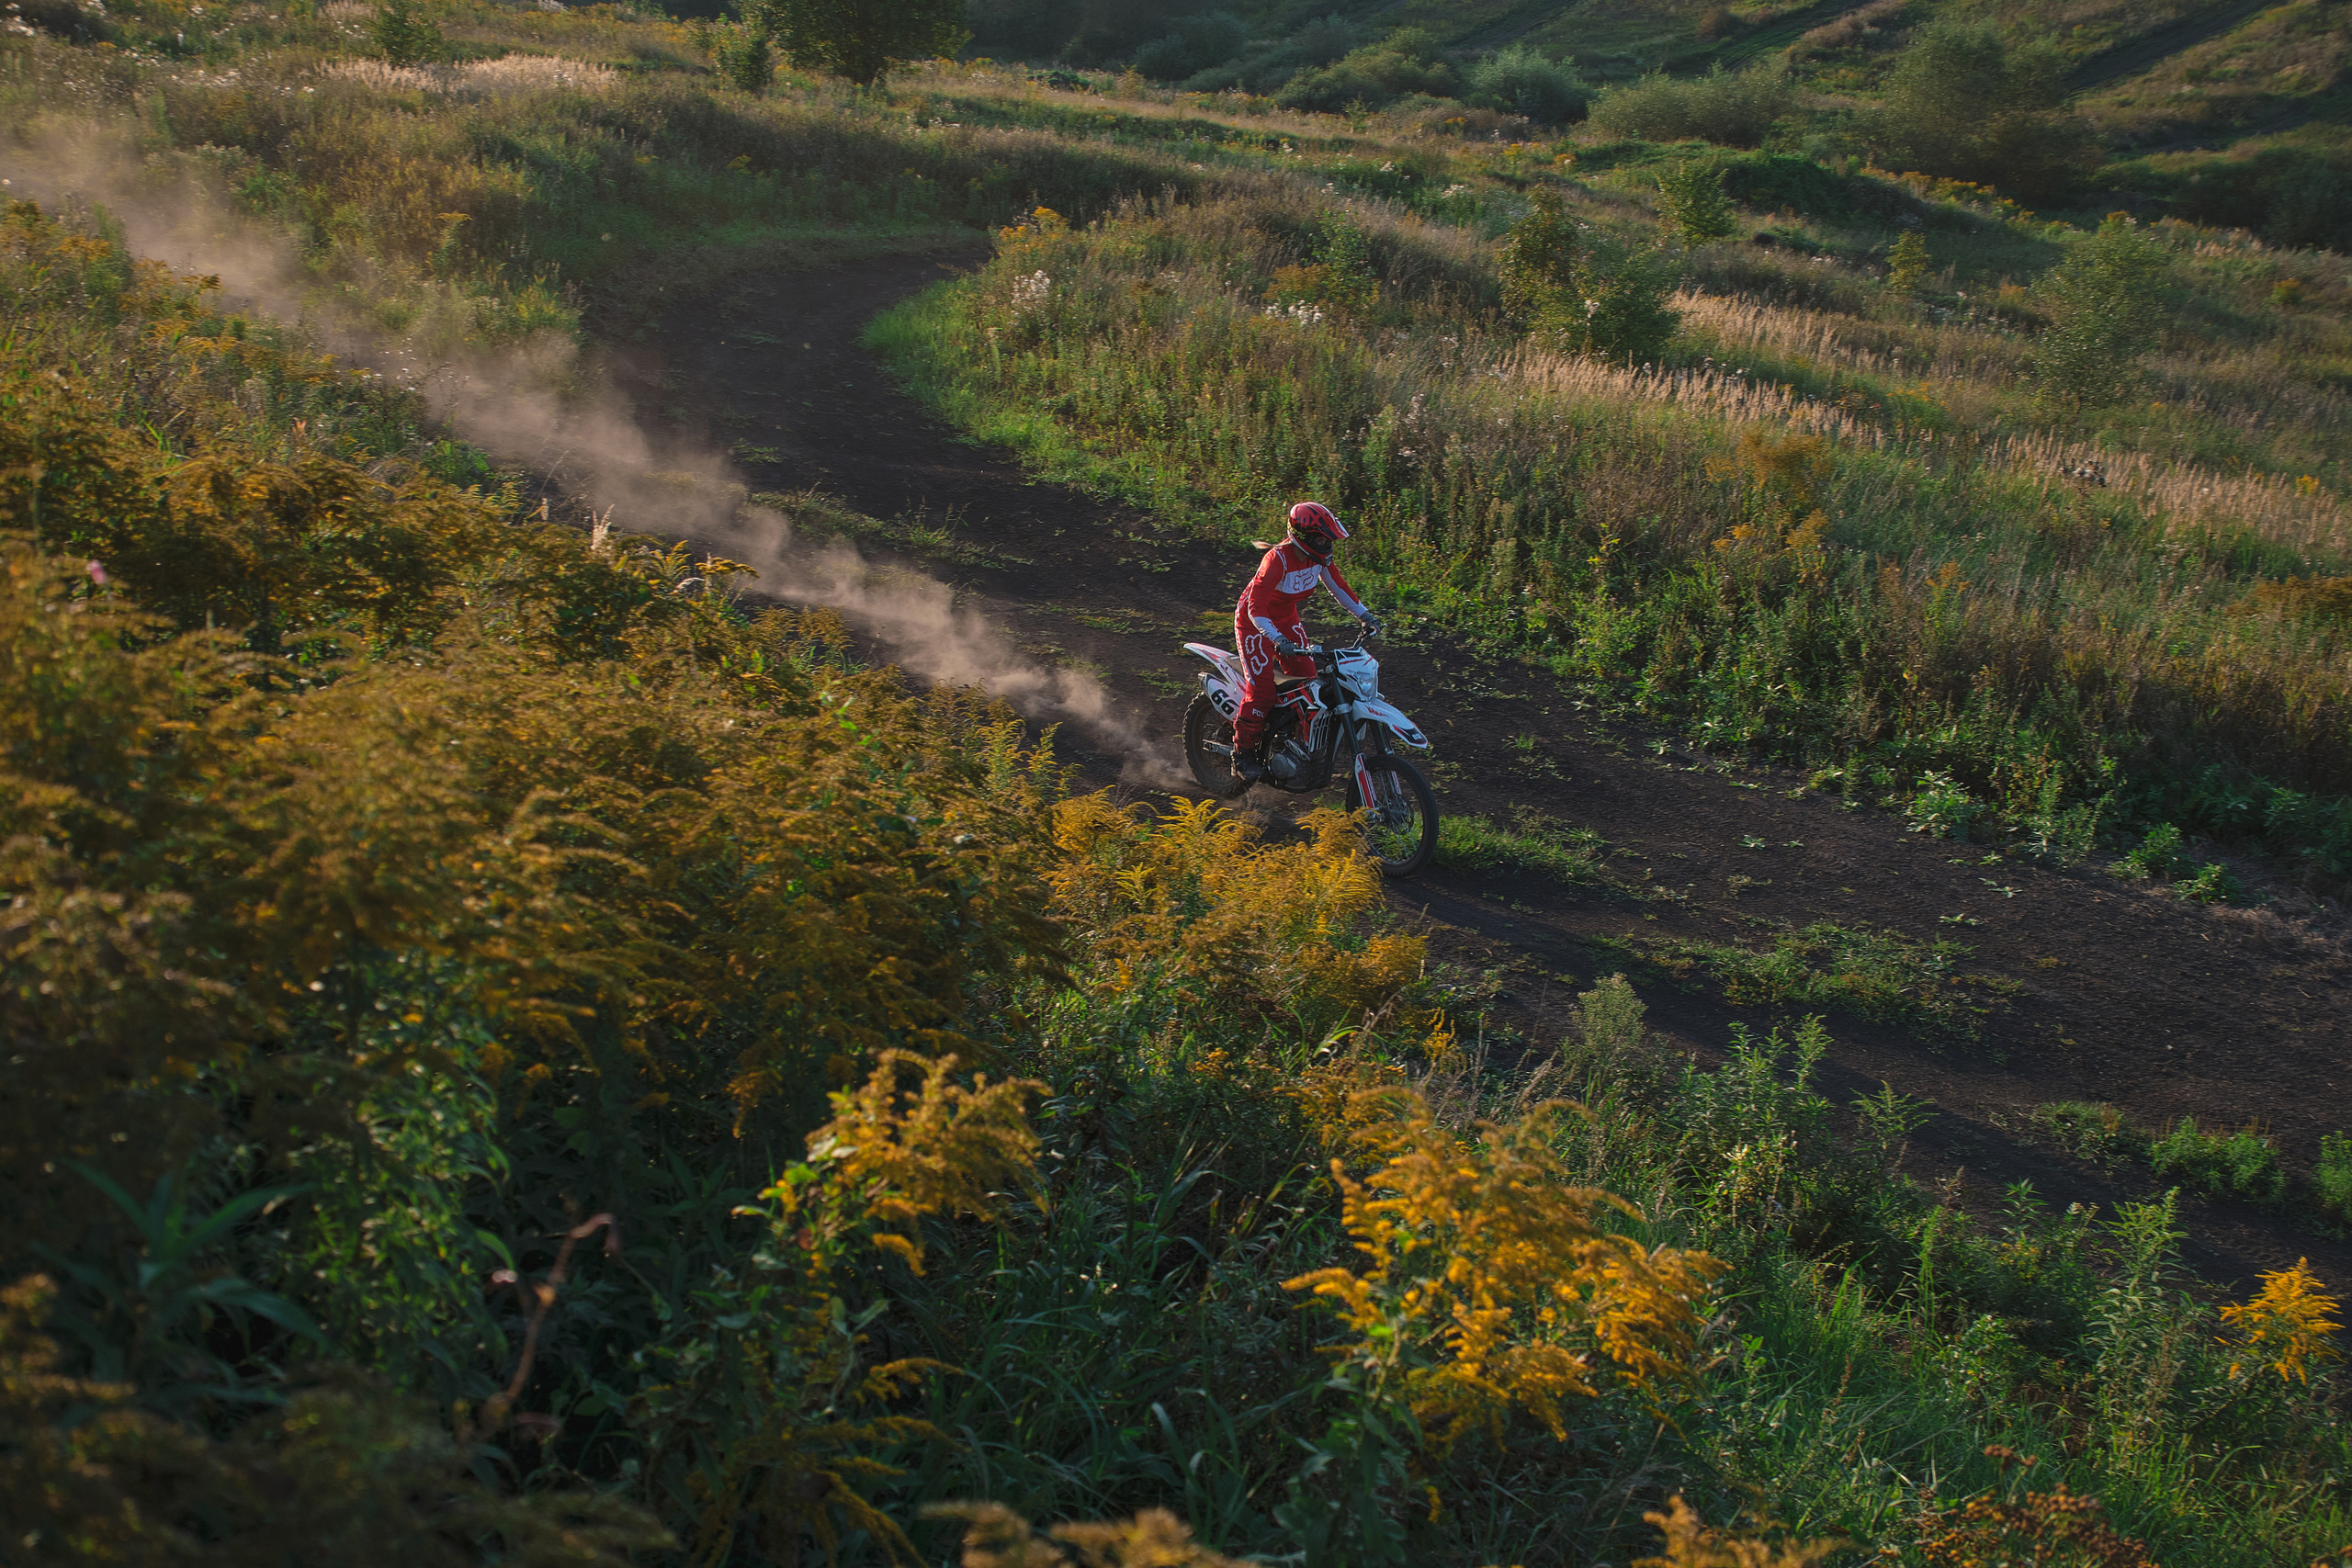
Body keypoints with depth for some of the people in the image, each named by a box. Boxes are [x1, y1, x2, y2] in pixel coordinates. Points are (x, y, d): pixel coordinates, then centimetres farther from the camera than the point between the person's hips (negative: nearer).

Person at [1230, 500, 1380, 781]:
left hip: (1287, 619, 7)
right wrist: (1278, 641, -52)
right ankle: (1242, 754, -3)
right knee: (1263, 689, -16)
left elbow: (1338, 586, 7)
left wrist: (1364, 615, -3)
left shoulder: (1320, 557, -10)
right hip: (1254, 623, -7)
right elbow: (1256, 608, -39)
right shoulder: (1277, 560, -33)